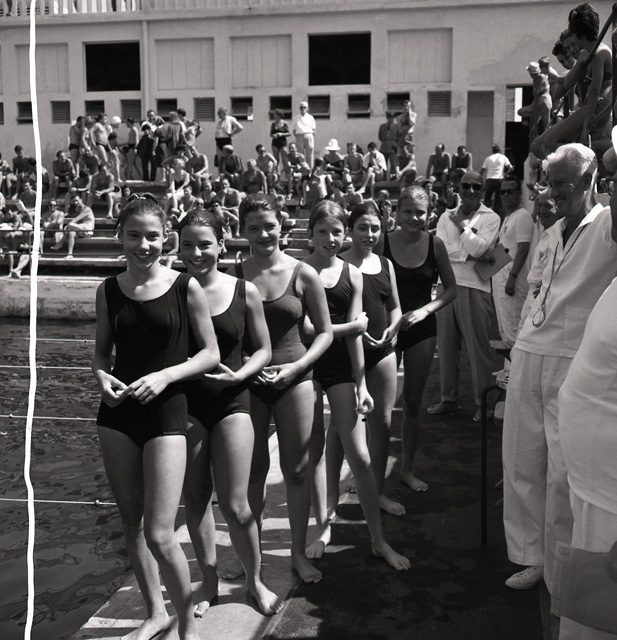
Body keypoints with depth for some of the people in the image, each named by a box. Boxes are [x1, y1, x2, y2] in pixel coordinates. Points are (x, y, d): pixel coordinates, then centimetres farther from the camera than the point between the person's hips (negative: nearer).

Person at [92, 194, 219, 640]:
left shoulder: (185, 287, -6)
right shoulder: (109, 290, 4)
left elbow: (211, 354, -2)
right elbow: (102, 352, 12)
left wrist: (164, 376, -16)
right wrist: (102, 377, -9)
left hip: (166, 411, -4)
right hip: (118, 412, 4)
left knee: (159, 535, -7)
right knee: (131, 525, 14)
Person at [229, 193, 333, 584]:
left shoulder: (303, 275, -5)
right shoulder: (235, 275, -3)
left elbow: (325, 332, 1)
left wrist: (297, 366, -11)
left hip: (294, 379, 0)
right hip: (249, 381, 0)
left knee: (297, 469, 7)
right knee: (254, 468, 10)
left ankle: (299, 552, 24)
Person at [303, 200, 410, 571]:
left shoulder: (352, 274, 4)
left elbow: (355, 333, 2)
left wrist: (362, 384, -2)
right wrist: (346, 326, -8)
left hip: (342, 365, 2)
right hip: (309, 363, -1)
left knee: (360, 457, 0)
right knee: (315, 449, 9)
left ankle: (379, 540, 10)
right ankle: (323, 527, 25)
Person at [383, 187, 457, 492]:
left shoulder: (435, 244, -3)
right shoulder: (383, 243, -9)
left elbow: (451, 289, 3)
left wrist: (425, 309, -13)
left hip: (422, 329, 2)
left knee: (413, 401, 12)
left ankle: (407, 468, 27)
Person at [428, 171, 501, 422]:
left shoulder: (491, 218, 3)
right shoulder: (446, 217, 14)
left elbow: (478, 248, -12)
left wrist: (462, 225, -1)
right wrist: (468, 254, -6)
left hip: (475, 287, -4)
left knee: (478, 347, -3)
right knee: (446, 345, 9)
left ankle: (483, 402, 7)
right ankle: (449, 398, 21)